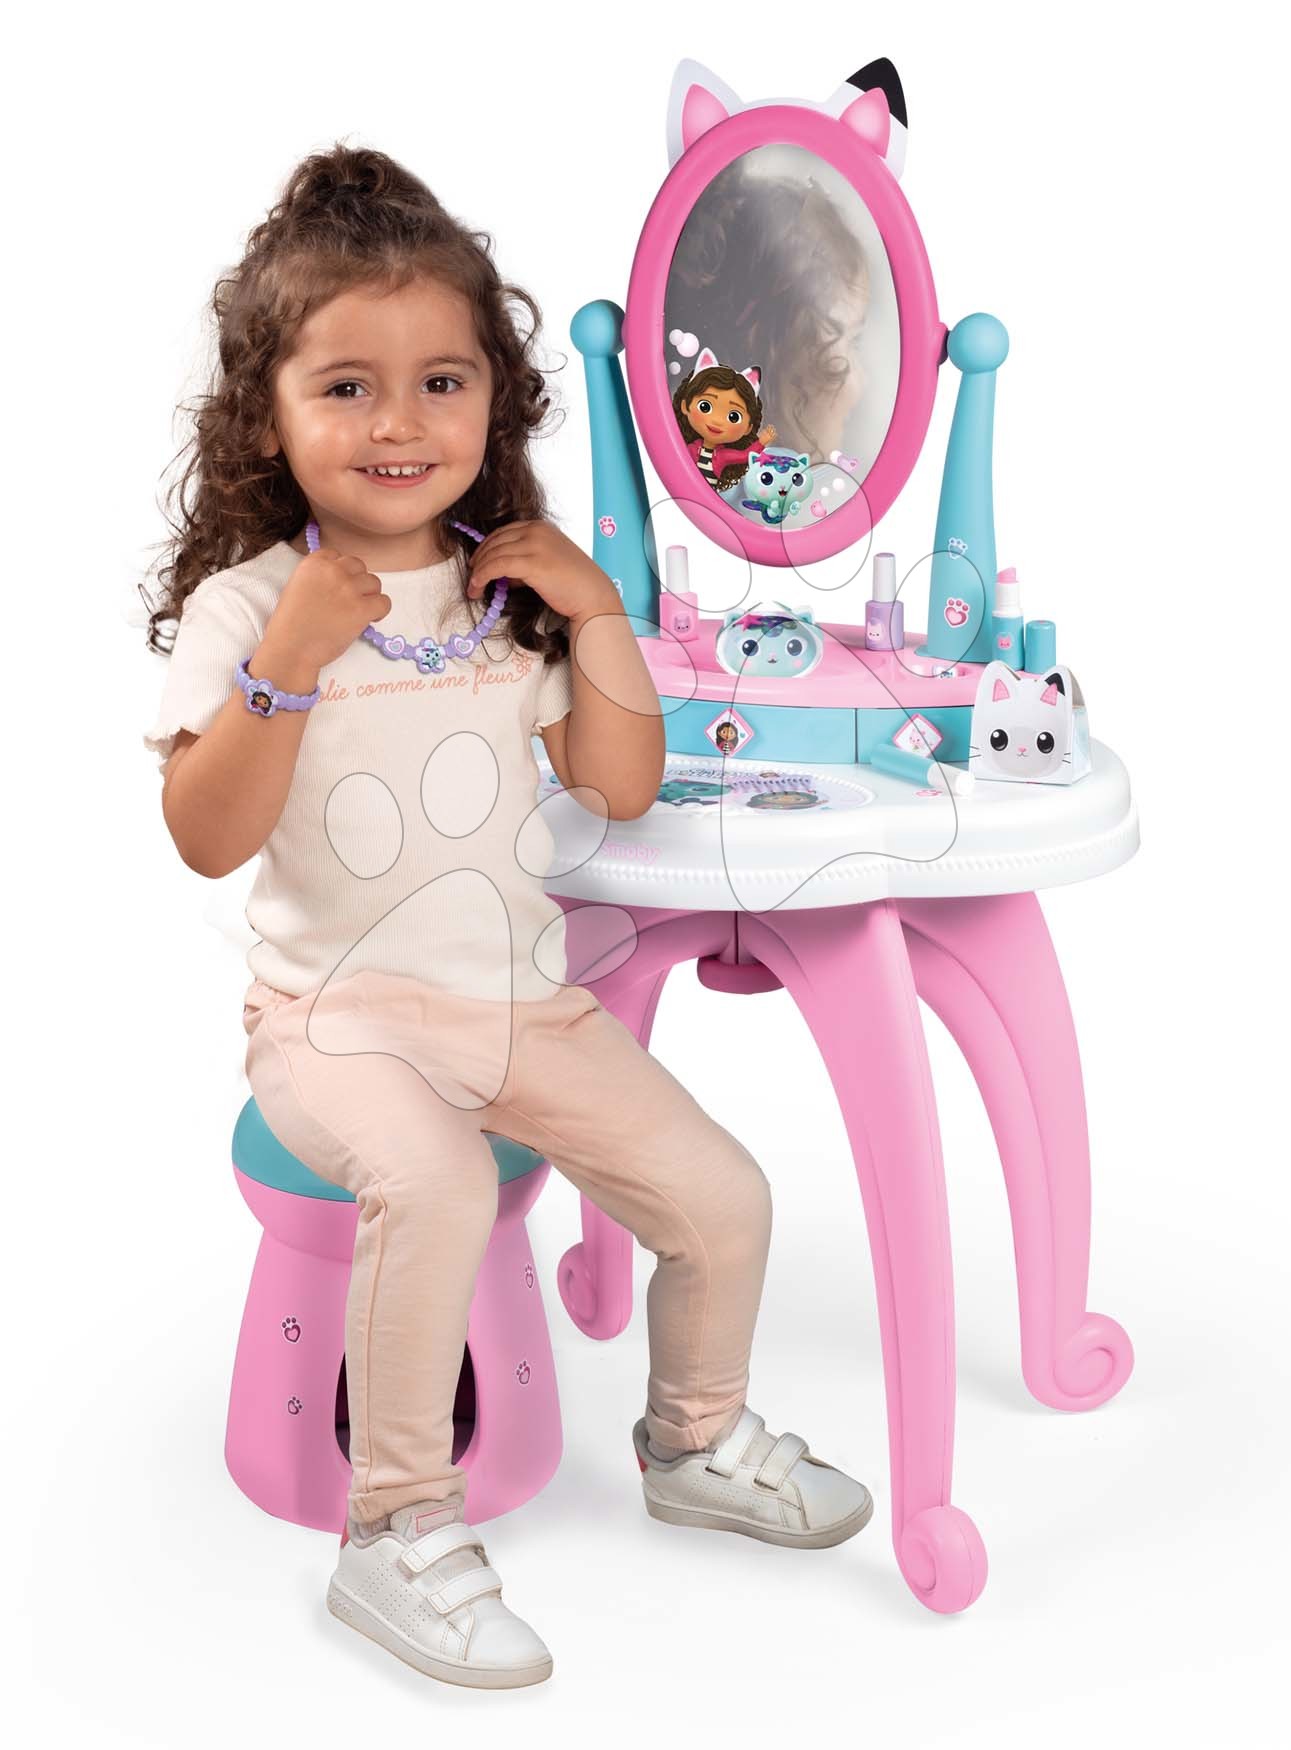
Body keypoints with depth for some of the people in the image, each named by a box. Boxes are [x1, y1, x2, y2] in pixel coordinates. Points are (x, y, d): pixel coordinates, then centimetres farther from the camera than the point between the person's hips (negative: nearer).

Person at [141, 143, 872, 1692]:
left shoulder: (514, 588, 7)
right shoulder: (243, 606, -7)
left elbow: (621, 788, 5)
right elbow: (207, 839, -15)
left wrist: (598, 617, -6)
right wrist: (285, 665, -24)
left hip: (523, 1000, 5)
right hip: (337, 1016, -5)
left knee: (724, 1195, -1)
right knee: (433, 1177, -35)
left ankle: (696, 1442, 29)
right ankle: (394, 1534, -13)